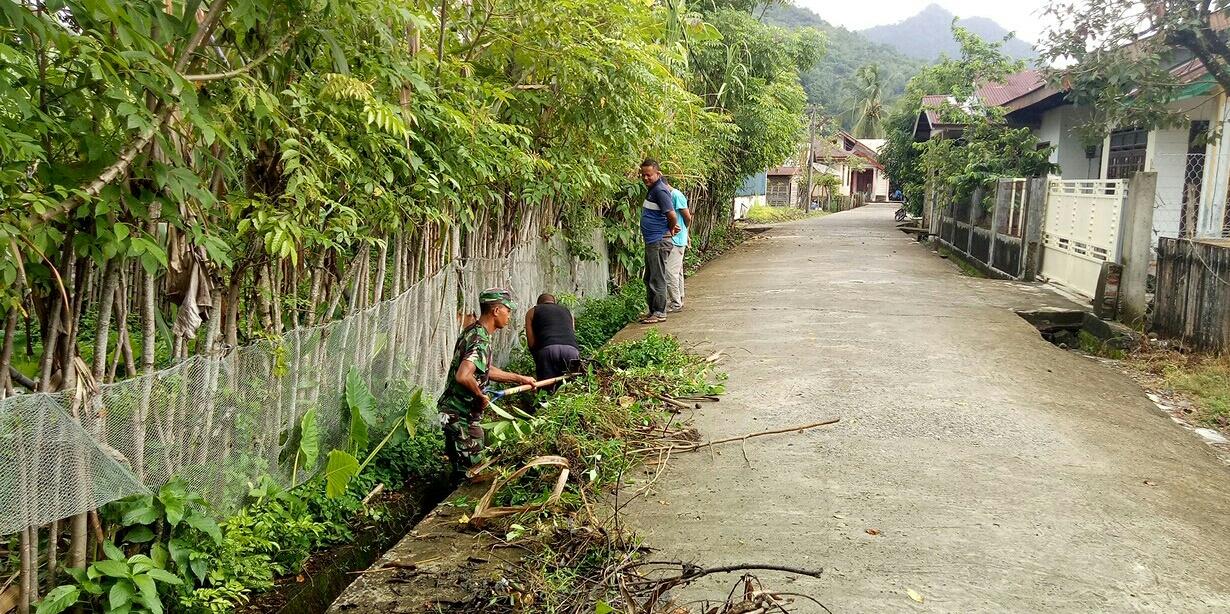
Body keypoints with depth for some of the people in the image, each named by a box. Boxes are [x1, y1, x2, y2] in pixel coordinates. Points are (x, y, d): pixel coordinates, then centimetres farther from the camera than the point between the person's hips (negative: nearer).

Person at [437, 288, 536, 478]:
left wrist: (520, 379, 21)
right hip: (462, 415, -10)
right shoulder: (481, 341, -22)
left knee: (461, 468, 19)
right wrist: (480, 396, -19)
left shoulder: (472, 331, 9)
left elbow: (486, 370, 21)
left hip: (453, 412, 10)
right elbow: (463, 377, -37)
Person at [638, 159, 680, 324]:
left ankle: (659, 313, 3)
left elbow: (672, 215, -25)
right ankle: (653, 311, 24)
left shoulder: (660, 190, -17)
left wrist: (671, 229, -3)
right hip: (651, 241, 11)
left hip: (659, 242, -11)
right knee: (649, 278, 16)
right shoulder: (653, 188, 12)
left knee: (657, 279, -4)